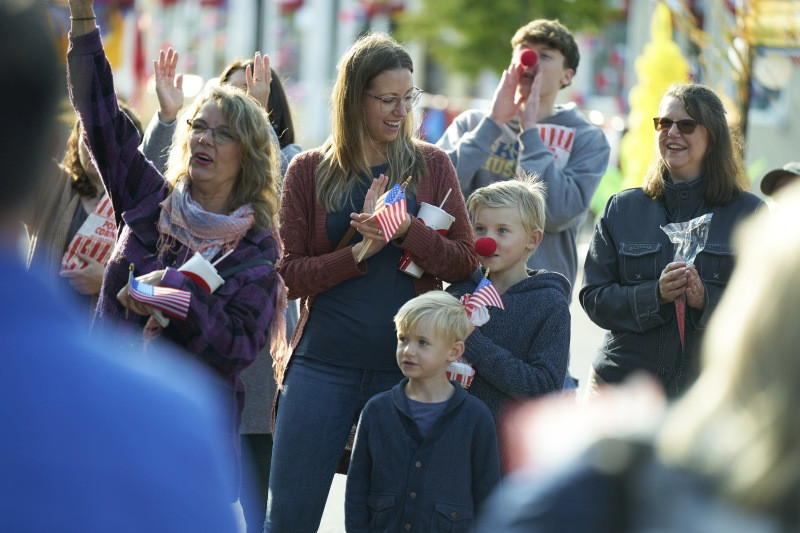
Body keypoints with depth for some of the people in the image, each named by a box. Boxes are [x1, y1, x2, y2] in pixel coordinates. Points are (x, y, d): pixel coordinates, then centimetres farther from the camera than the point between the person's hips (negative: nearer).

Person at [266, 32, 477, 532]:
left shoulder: (431, 165, 6)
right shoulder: (310, 171, 3)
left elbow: (464, 263, 1)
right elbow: (293, 275, -1)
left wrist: (406, 229, -14)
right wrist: (360, 250, -14)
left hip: (404, 366, 1)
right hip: (323, 364, 0)